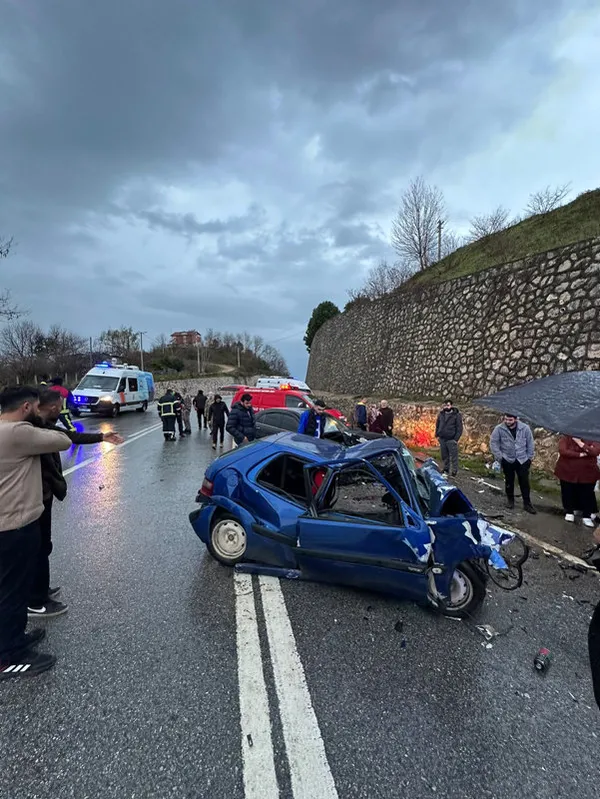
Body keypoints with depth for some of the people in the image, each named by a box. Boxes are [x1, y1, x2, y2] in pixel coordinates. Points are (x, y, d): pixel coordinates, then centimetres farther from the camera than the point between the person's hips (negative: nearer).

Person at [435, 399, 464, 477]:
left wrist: (456, 439, -12)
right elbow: (437, 425, 19)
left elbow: (459, 428, -7)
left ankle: (454, 471, 6)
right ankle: (446, 470, 24)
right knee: (444, 456, 13)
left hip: (451, 440, -5)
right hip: (442, 439, 5)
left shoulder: (456, 415, -5)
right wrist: (437, 435, 10)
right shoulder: (441, 414, 10)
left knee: (454, 457, -3)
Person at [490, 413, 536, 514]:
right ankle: (510, 499, 32)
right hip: (507, 460, 0)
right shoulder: (499, 429, -14)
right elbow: (493, 443, -6)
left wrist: (530, 458, 2)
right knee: (509, 481, 13)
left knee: (525, 482, 5)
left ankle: (527, 503, 18)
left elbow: (530, 443, 1)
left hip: (522, 460, 1)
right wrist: (499, 457, -10)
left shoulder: (525, 428, -9)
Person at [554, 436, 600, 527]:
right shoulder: (565, 438, -9)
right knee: (568, 493, 13)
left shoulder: (592, 439, -6)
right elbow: (563, 451, -23)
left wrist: (580, 442, -26)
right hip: (568, 472, 0)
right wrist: (580, 455, -25)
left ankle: (587, 516, 27)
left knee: (587, 494, 10)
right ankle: (569, 512, 33)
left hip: (587, 473, 1)